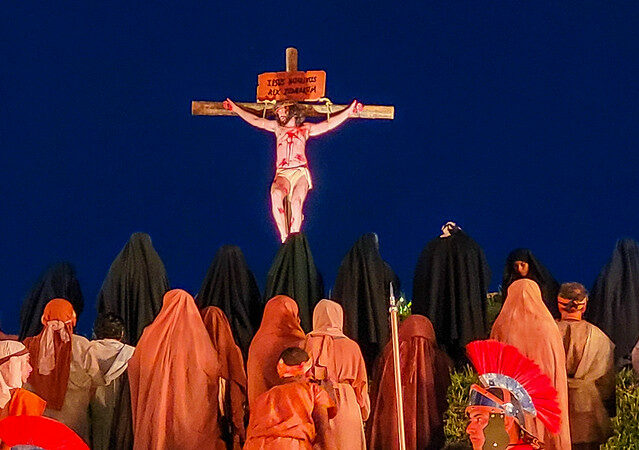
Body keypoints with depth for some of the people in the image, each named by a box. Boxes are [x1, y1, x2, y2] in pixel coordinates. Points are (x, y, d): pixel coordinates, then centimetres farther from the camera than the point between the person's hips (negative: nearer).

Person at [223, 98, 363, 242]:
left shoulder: (305, 129, 23)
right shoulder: (277, 127, 27)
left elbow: (329, 124, 22)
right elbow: (255, 121, 29)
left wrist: (349, 111, 19)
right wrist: (236, 109, 29)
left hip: (300, 172, -1)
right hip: (282, 173, 1)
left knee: (296, 202, -30)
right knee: (276, 194, -34)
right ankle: (284, 238, -37)